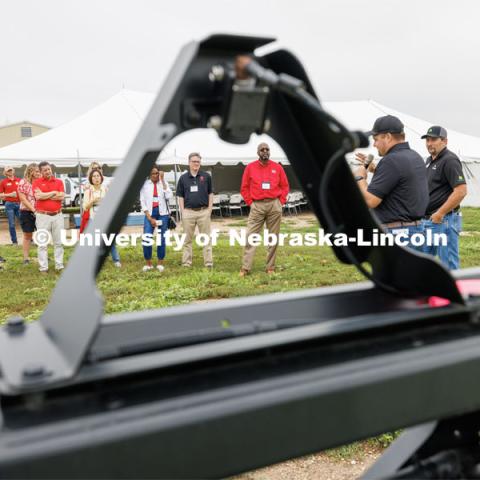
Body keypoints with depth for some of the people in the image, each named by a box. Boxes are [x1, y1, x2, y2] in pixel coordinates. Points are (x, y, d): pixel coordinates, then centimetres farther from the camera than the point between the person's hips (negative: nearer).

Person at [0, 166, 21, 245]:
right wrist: (10, 194, -10)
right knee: (12, 224, 3)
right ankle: (14, 241, 11)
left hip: (19, 204, 1)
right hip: (9, 204, -1)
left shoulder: (19, 181, 7)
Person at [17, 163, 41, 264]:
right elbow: (23, 199, -10)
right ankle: (26, 257, 15)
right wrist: (33, 210, -17)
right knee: (27, 235, 7)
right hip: (27, 212, -3)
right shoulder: (23, 182, -6)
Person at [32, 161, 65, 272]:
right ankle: (43, 267, 5)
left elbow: (61, 197, -6)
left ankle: (59, 265, 14)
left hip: (57, 215, 3)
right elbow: (38, 196, -15)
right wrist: (53, 193, -6)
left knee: (58, 242, 7)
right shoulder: (36, 182, 1)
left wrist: (45, 195, -9)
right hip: (43, 216, -2)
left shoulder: (59, 182, 7)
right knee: (42, 243, 1)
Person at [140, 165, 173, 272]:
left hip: (162, 213, 0)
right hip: (150, 213, 0)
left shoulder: (163, 183, 5)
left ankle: (160, 263, 12)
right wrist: (150, 218, -7)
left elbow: (169, 196, -11)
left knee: (162, 239, 1)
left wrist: (162, 180, -11)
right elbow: (143, 202, 1)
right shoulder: (145, 184, 4)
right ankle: (148, 263, 3)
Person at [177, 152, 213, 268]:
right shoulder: (183, 178, 6)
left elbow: (210, 194, 6)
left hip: (203, 211, -1)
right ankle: (186, 262, 13)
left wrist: (210, 209, -2)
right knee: (187, 238, 6)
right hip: (188, 212, 1)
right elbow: (180, 196, 7)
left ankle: (208, 262, 6)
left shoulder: (206, 176, 4)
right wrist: (182, 212, -1)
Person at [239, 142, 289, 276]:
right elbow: (244, 188, 8)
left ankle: (270, 268, 10)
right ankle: (245, 268, -4)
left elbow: (285, 186, 11)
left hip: (274, 205, 1)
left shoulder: (277, 167, 7)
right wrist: (250, 202, 0)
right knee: (250, 237, -6)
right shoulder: (250, 167, 5)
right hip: (257, 206, -1)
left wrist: (281, 202, 2)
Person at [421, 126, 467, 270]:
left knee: (449, 264, -2)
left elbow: (461, 191, -22)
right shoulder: (430, 160, 16)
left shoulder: (450, 160, -12)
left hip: (444, 220, -10)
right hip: (428, 220, 10)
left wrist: (440, 214, -19)